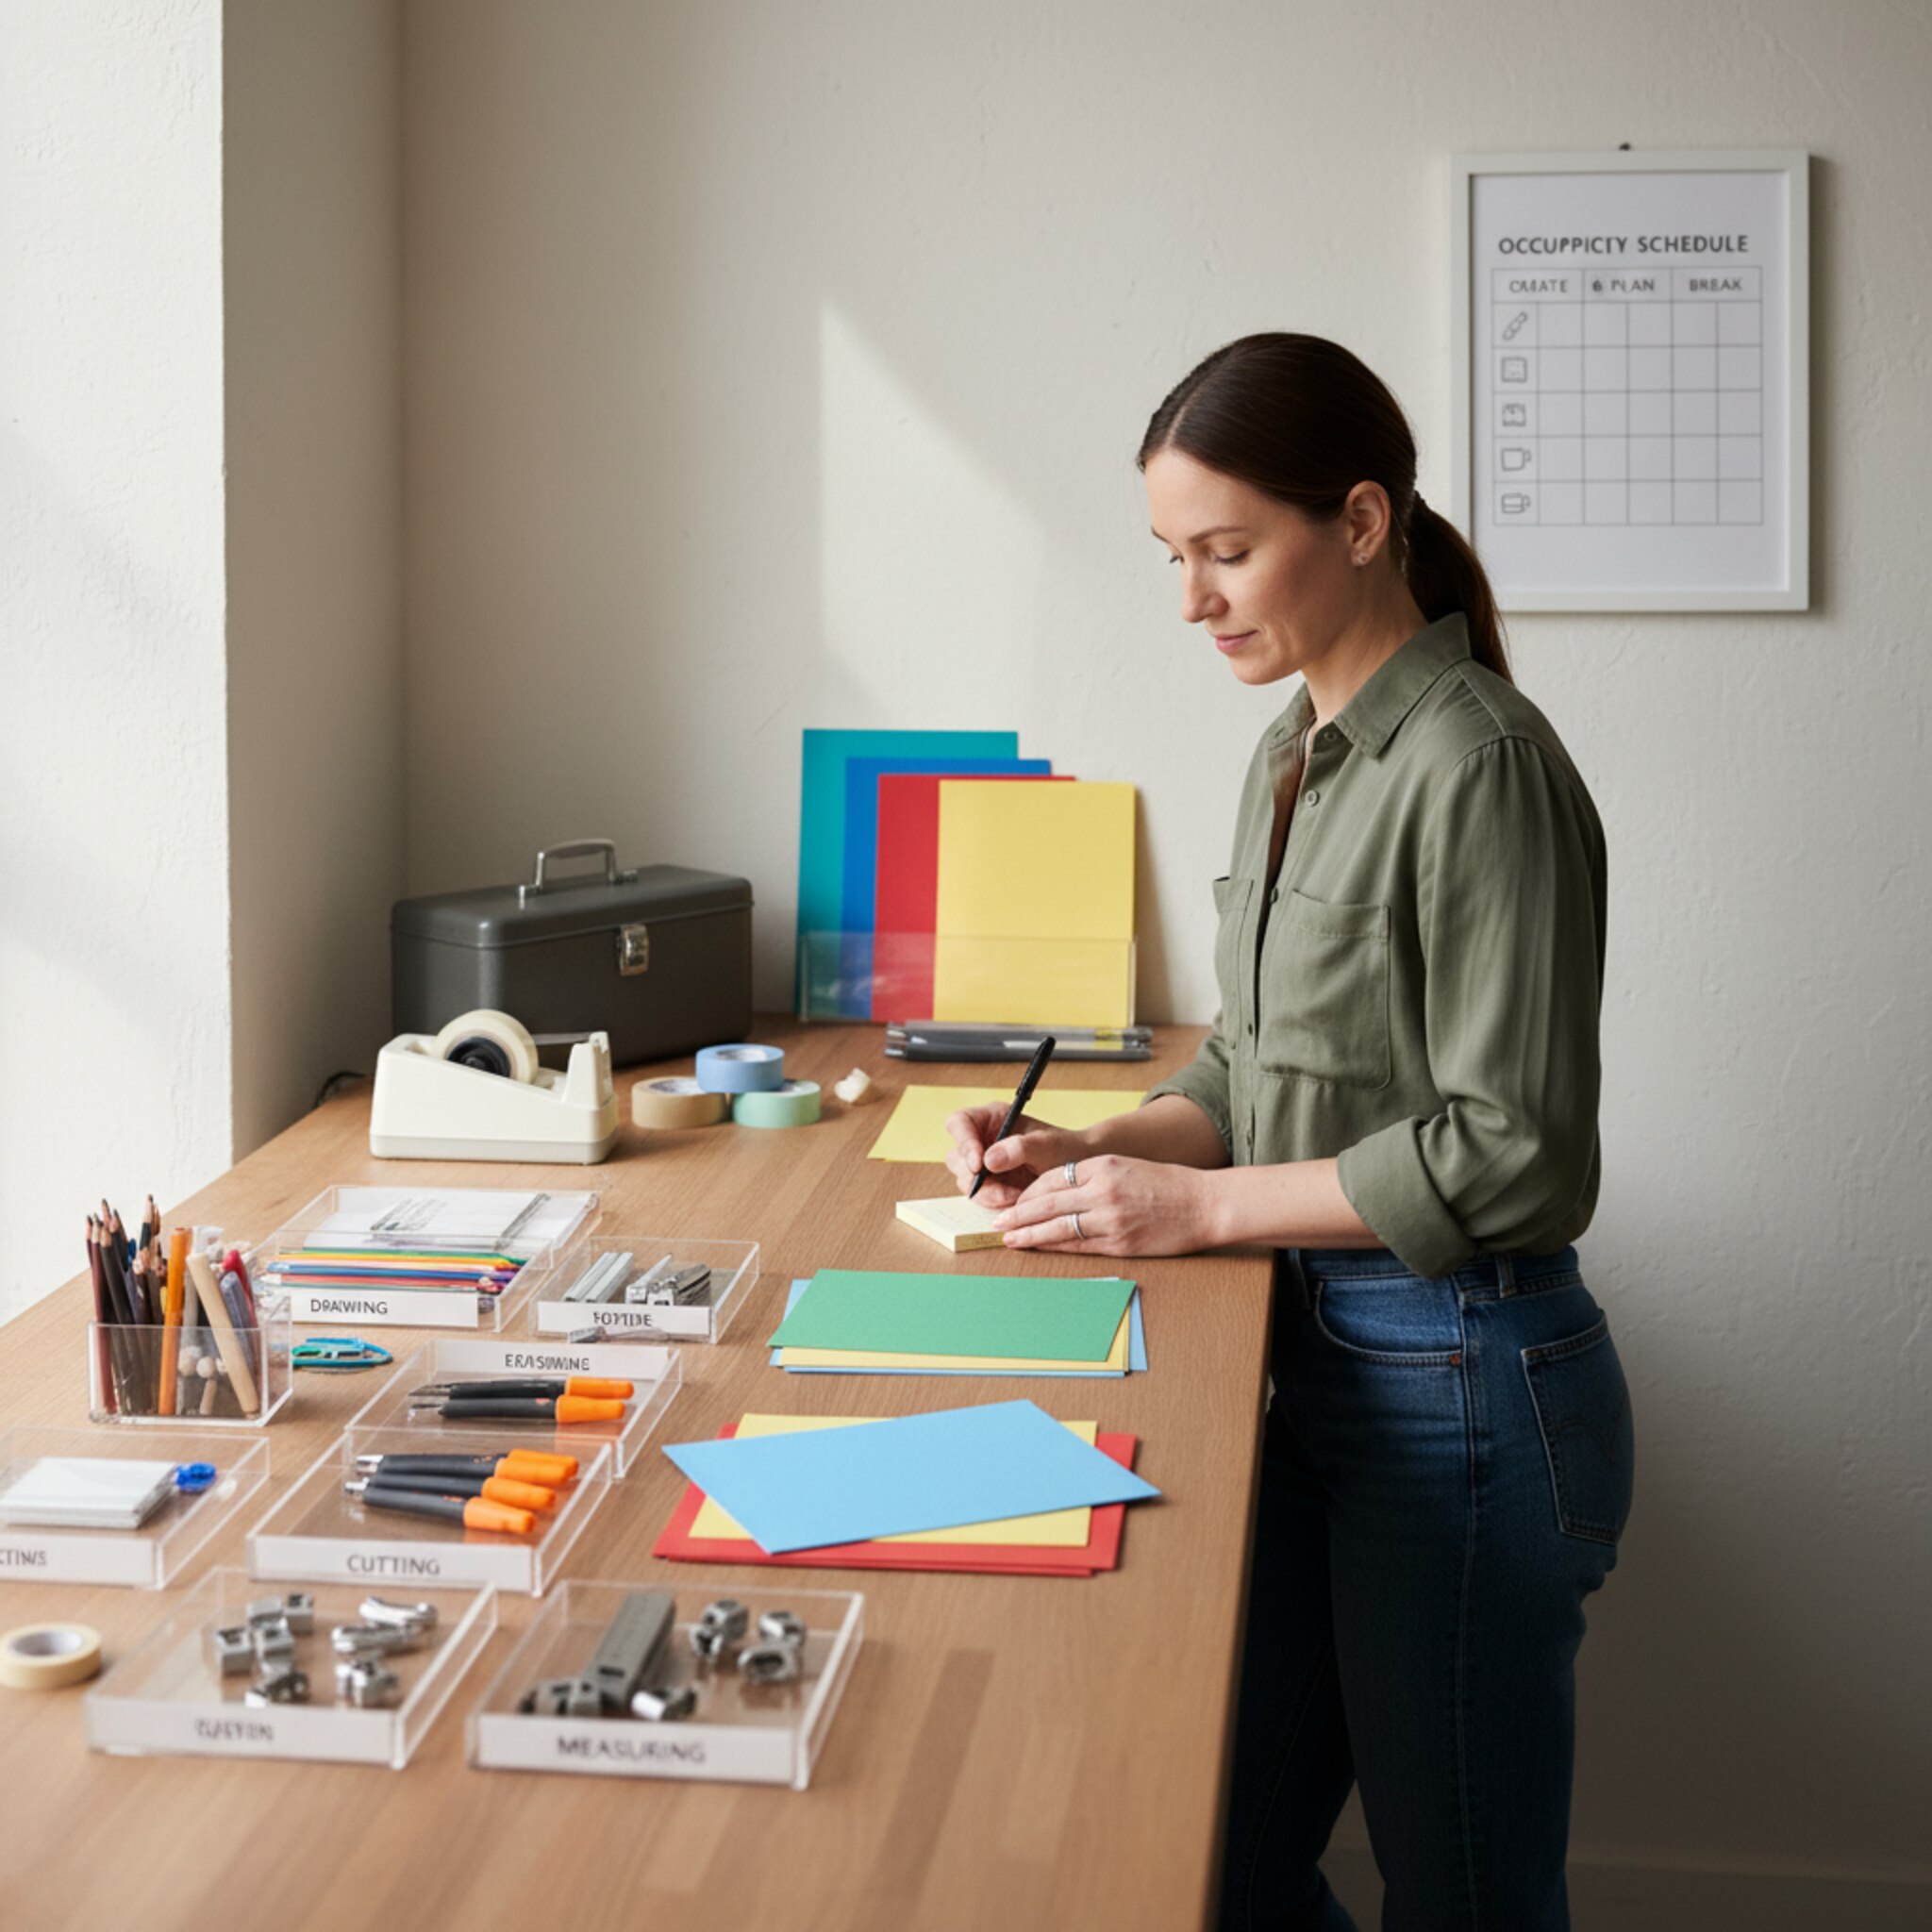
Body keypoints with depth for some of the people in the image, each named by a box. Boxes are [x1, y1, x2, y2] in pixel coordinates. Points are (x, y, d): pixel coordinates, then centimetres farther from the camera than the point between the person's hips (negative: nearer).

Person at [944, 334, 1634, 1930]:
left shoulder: (1478, 764, -17)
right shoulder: (1299, 753, 10)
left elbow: (1511, 1151, -20)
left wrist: (1201, 1205, -15)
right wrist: (1099, 1154, 1)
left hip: (1461, 1388, -9)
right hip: (1318, 1359, 9)